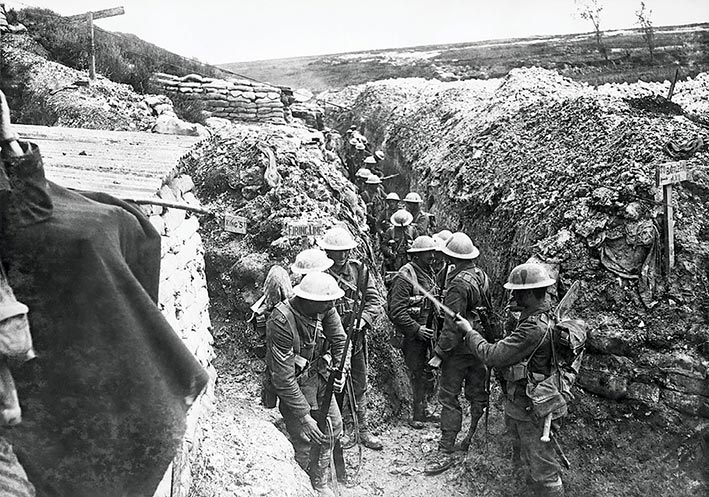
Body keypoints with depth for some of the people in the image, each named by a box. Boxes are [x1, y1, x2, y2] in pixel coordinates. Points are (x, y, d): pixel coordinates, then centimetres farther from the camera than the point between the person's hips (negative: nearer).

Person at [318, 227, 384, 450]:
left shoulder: (358, 269, 0)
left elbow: (374, 300, 0)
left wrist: (363, 320, -17)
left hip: (356, 336, 3)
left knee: (359, 385, 13)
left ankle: (362, 428, 26)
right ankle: (347, 428, 23)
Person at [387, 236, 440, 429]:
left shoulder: (429, 273, 9)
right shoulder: (405, 277, -18)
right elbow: (396, 311, -21)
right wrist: (416, 329, -20)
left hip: (426, 330, 8)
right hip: (412, 333, -8)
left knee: (426, 371, 14)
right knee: (418, 373, 0)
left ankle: (422, 408, 28)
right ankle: (418, 411, 13)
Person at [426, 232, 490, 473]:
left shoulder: (459, 285, -23)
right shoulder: (482, 275, 4)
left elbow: (452, 326, -24)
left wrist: (439, 353, -17)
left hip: (460, 349, -9)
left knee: (448, 397, -2)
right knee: (477, 394, 19)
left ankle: (445, 452, 2)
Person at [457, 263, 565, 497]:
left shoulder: (535, 328, -30)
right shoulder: (548, 317, 2)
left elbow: (493, 356, -27)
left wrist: (470, 332, -12)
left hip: (531, 408, -10)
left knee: (541, 465, 6)